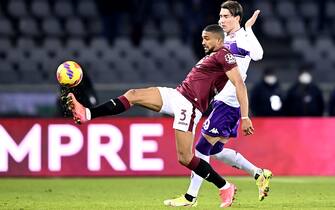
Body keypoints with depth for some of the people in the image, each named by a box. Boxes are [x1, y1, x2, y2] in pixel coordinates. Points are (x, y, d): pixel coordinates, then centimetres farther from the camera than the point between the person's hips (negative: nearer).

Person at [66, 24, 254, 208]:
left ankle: (225, 187, 1)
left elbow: (240, 85, -15)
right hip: (177, 94, 10)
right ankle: (87, 114, -7)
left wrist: (245, 117, -22)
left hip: (189, 105, -10)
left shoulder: (223, 55, -7)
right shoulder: (212, 57, 22)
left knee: (185, 158, -13)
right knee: (132, 95, -3)